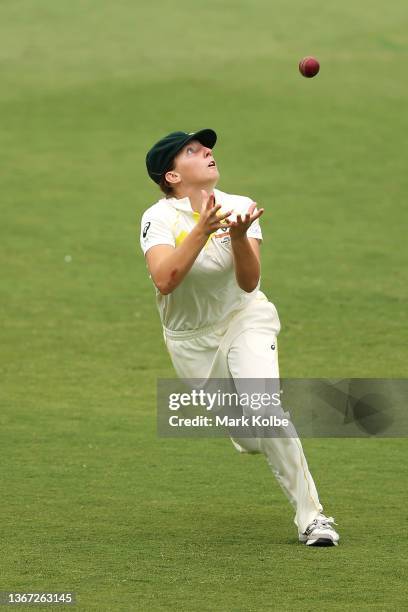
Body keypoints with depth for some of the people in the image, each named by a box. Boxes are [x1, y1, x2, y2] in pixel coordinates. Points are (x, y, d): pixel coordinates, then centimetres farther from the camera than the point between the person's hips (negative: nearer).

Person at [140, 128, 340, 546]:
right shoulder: (159, 218, -16)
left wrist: (239, 236, -38)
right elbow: (164, 280, -33)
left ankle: (311, 516, -19)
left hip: (245, 319, 0)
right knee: (252, 439, 2)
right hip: (191, 339, 0)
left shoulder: (240, 208, -11)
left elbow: (249, 282, -21)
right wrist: (201, 231, -41)